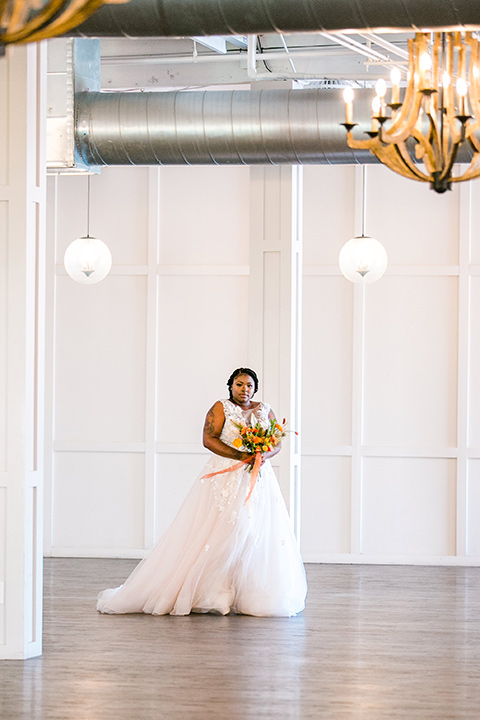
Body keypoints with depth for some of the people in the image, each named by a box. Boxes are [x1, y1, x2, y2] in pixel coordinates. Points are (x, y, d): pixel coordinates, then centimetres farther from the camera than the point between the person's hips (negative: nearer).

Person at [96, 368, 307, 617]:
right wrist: (241, 456, -19)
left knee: (258, 536, -1)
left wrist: (264, 455, -12)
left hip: (259, 480, 5)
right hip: (225, 480, -5)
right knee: (219, 533, -12)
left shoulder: (265, 411, 14)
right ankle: (213, 593, -11)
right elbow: (209, 439, -11)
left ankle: (249, 595, 4)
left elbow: (277, 442, 11)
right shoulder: (221, 408, 0)